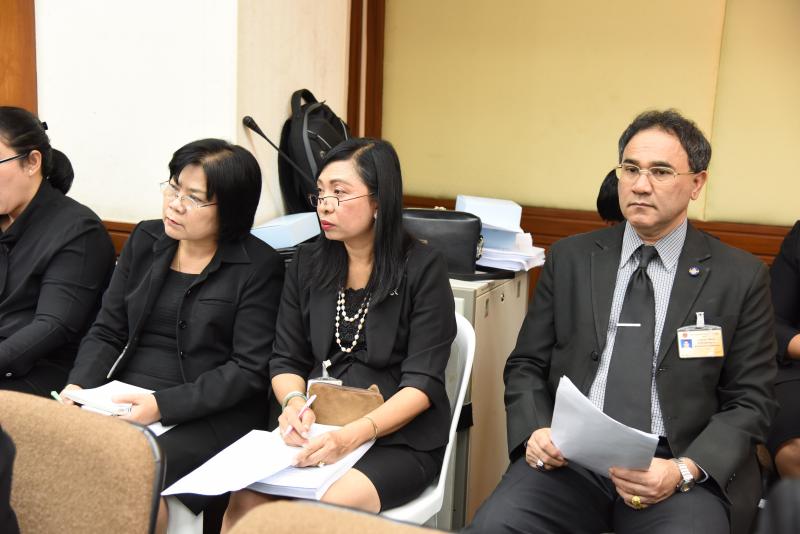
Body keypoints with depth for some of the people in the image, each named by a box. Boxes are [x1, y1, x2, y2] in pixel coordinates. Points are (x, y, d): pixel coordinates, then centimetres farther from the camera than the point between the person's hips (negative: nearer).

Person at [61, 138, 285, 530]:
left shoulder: (259, 267, -6)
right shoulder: (145, 240, 11)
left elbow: (249, 370, -10)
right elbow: (106, 332, 12)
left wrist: (163, 405, -18)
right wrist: (78, 386, -7)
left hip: (209, 414, -5)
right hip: (123, 401, 5)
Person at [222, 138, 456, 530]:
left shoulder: (423, 268, -7)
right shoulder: (307, 264, 8)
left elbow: (423, 382, -11)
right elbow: (287, 360, 11)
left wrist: (353, 435, -26)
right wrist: (294, 402, -13)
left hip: (399, 439, -3)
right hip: (320, 431, 4)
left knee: (331, 507, -32)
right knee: (245, 498, -24)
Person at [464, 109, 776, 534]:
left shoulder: (741, 276, 4)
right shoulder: (569, 258, 9)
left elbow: (749, 402, 3)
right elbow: (526, 365, 12)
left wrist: (683, 470, -13)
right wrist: (534, 430, -8)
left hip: (675, 468, 0)